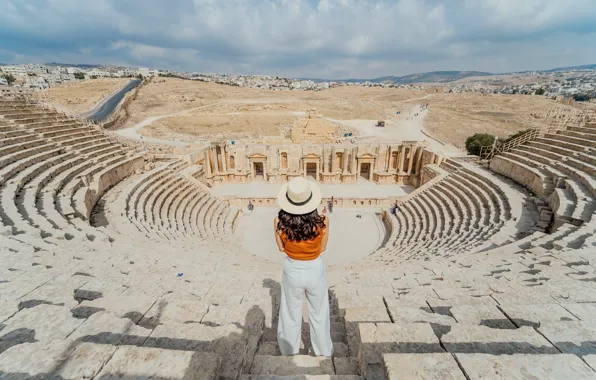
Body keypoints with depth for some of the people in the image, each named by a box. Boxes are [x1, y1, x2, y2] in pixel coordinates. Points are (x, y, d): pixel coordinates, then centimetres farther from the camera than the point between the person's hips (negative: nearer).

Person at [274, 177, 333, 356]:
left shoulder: (279, 222, -22)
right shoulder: (322, 221, -24)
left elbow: (281, 248, -6)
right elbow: (322, 248, -8)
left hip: (292, 271, 1)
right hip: (315, 271, 0)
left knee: (291, 316, 25)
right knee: (319, 315, 26)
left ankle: (290, 354, 47)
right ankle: (324, 352, 48)